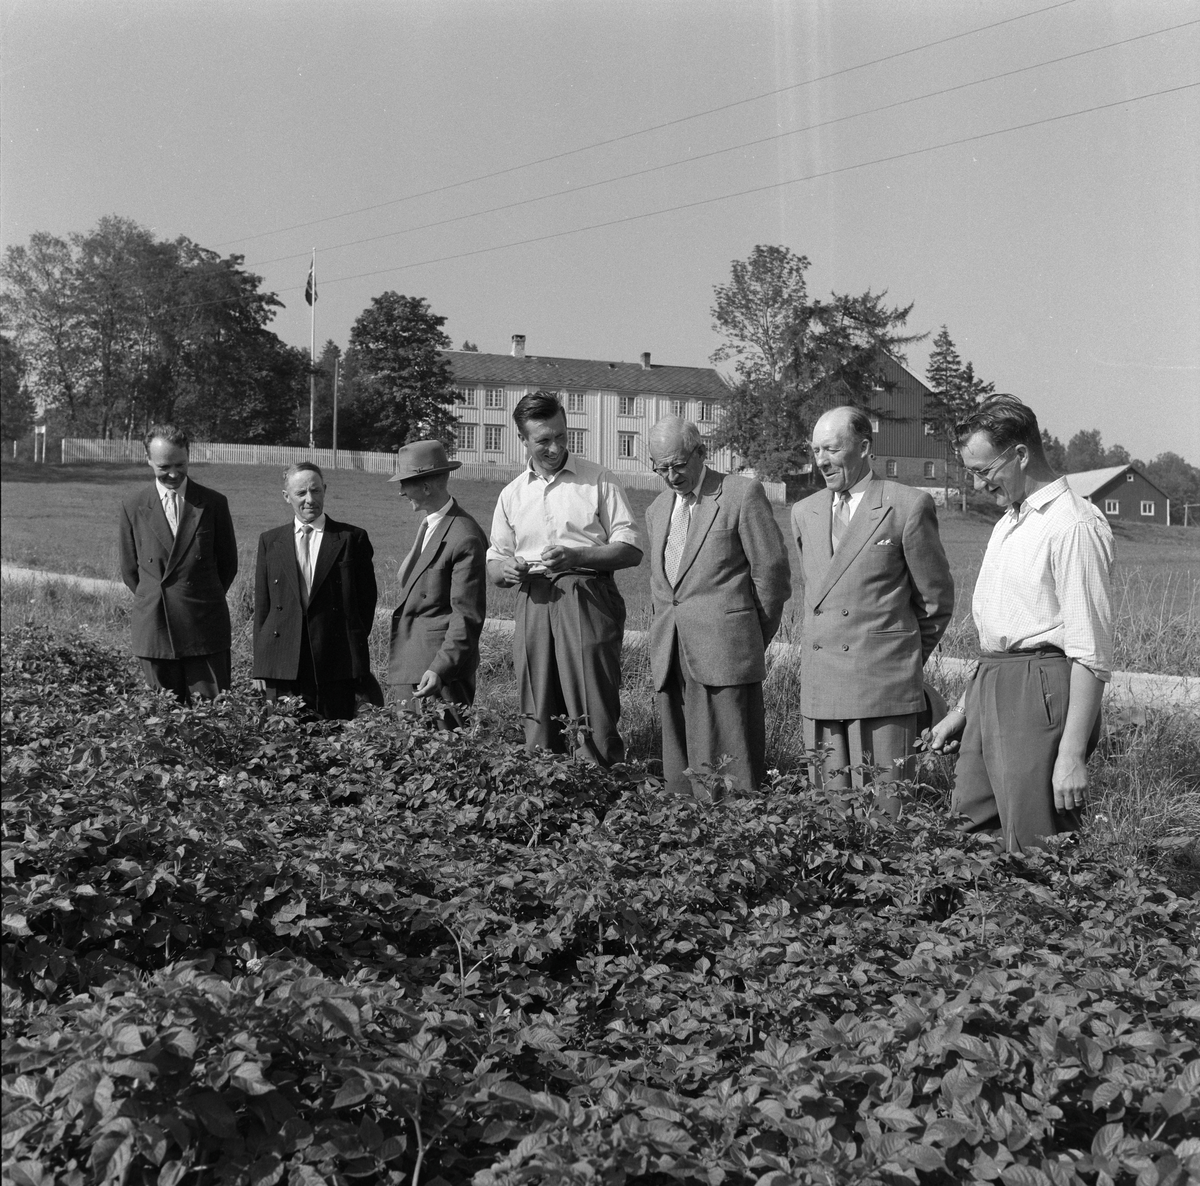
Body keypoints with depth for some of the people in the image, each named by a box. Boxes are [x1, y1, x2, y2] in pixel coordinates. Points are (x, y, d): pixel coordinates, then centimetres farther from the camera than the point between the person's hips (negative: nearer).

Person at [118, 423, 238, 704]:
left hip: (205, 630, -1)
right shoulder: (133, 508, 5)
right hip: (154, 629, 1)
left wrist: (204, 603, 11)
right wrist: (156, 601, 10)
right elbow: (129, 570, 13)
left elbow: (228, 564, 10)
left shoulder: (213, 503, 3)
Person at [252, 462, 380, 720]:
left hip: (338, 664, -2)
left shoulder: (352, 539, 5)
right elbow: (261, 606, 12)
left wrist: (355, 649, 1)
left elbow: (367, 600, 7)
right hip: (283, 667, 2)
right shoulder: (269, 541, 13)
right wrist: (260, 666, 6)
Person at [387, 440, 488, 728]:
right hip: (412, 666, 9)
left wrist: (440, 669, -24)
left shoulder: (464, 538, -16)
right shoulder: (427, 526, 14)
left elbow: (467, 615, -17)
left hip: (442, 671, -9)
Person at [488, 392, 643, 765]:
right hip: (533, 604, 4)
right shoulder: (512, 494, 16)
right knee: (538, 716, 4)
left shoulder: (598, 480, 5)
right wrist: (506, 569, -5)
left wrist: (577, 556, -13)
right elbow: (493, 565, 20)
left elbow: (631, 550, 1)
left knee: (595, 715, -9)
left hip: (587, 599, -4)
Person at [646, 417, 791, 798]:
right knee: (680, 772, 7)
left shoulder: (743, 494, -3)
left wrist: (754, 640, 4)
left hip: (724, 653, -6)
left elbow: (772, 571, -2)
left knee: (729, 771, -6)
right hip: (670, 659, 6)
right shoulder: (657, 510, 18)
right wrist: (668, 635, 15)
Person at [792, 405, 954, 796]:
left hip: (885, 687, -5)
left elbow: (936, 598, 5)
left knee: (885, 808, -5)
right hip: (820, 690, 5)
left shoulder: (908, 506, -3)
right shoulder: (804, 512, 14)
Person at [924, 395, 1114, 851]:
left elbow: (1090, 654, -17)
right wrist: (962, 709, 24)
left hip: (1040, 694, -9)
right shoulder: (1008, 522, 18)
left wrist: (1073, 754, -20)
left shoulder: (1073, 526, -13)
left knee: (1036, 857, -4)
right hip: (991, 693, 9)